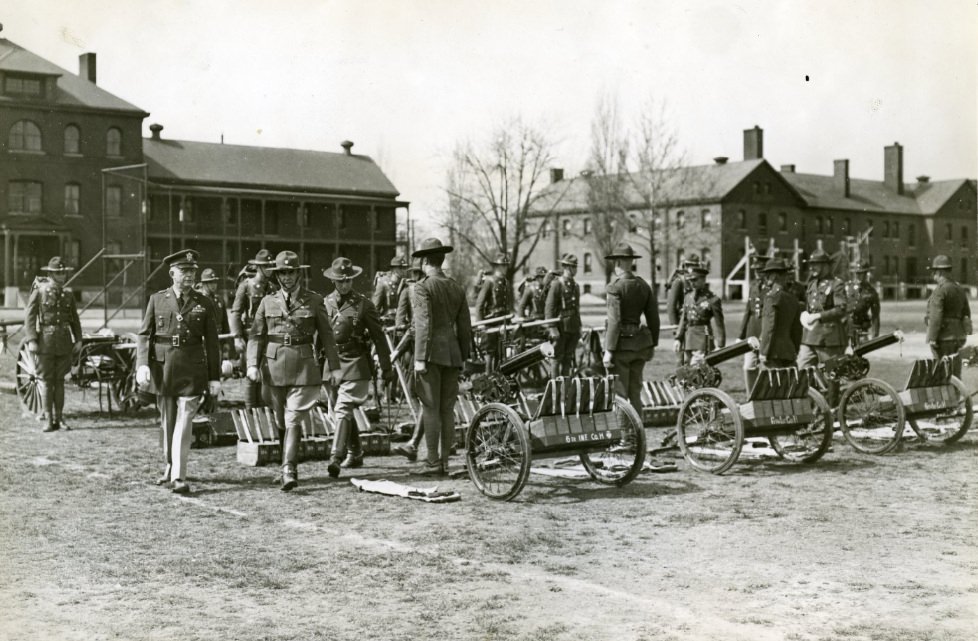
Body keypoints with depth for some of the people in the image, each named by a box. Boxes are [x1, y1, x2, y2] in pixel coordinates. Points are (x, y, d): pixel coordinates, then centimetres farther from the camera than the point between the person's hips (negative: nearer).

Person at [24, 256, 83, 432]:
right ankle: (49, 420, 3)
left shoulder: (68, 293, 10)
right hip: (46, 339, -3)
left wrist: (78, 339, 8)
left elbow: (74, 318, 16)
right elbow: (29, 317, -5)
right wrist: (31, 340, -13)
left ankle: (59, 418, 12)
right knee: (45, 380, -1)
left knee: (59, 380, 7)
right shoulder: (39, 291, -2)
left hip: (64, 340, 4)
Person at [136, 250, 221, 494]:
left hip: (192, 369, -2)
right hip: (162, 366, 2)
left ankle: (179, 477, -10)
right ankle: (170, 466, 33)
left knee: (184, 422, -9)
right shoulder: (157, 300, 5)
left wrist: (215, 377, 1)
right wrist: (142, 365, -12)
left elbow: (212, 343, 4)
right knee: (167, 421, 14)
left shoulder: (204, 304, 3)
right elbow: (144, 335, 2)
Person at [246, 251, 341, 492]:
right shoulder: (268, 302, 8)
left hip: (304, 366, -3)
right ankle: (290, 466, 31)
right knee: (281, 421, 12)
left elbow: (326, 335, 6)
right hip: (275, 366, 3)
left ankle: (288, 470, -15)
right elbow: (257, 336, 5)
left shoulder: (314, 300, 3)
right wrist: (253, 365, -7)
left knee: (293, 420, -12)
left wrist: (334, 366, 3)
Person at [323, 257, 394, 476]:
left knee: (343, 410, -14)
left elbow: (379, 337, 0)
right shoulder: (325, 303, 7)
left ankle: (336, 457, -19)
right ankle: (355, 454, 28)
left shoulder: (363, 304, -3)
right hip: (333, 363, 5)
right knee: (343, 411, 13)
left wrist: (386, 368, 1)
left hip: (356, 364, -5)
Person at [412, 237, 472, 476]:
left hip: (432, 352, -6)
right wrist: (462, 357, 20)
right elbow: (465, 328, 13)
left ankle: (433, 462, -3)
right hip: (452, 353, 6)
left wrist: (420, 358, -15)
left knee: (430, 409, -3)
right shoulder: (457, 289, 12)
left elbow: (424, 324, -15)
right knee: (447, 409, 9)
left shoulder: (423, 287, -7)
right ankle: (444, 460, 13)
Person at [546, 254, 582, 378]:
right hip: (561, 328, -6)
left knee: (569, 358, 9)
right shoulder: (556, 285, -8)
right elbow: (549, 308, -11)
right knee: (558, 358, 0)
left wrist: (579, 327, 15)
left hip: (573, 329, 6)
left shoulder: (576, 286, 14)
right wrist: (552, 329, -17)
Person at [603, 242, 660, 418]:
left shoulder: (615, 286, -13)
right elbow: (653, 318, 9)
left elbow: (614, 320, -19)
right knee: (635, 393, 16)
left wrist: (609, 351, -17)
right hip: (640, 343, 6)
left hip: (621, 344, -6)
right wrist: (652, 344, 19)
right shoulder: (643, 285, 6)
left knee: (619, 395, 1)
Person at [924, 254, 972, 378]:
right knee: (955, 371, 14)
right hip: (959, 335, 8)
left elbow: (936, 316, -20)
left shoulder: (939, 290, -14)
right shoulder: (960, 289, 12)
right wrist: (963, 335, 23)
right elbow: (966, 313, 17)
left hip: (943, 337, -8)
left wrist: (932, 338, -18)